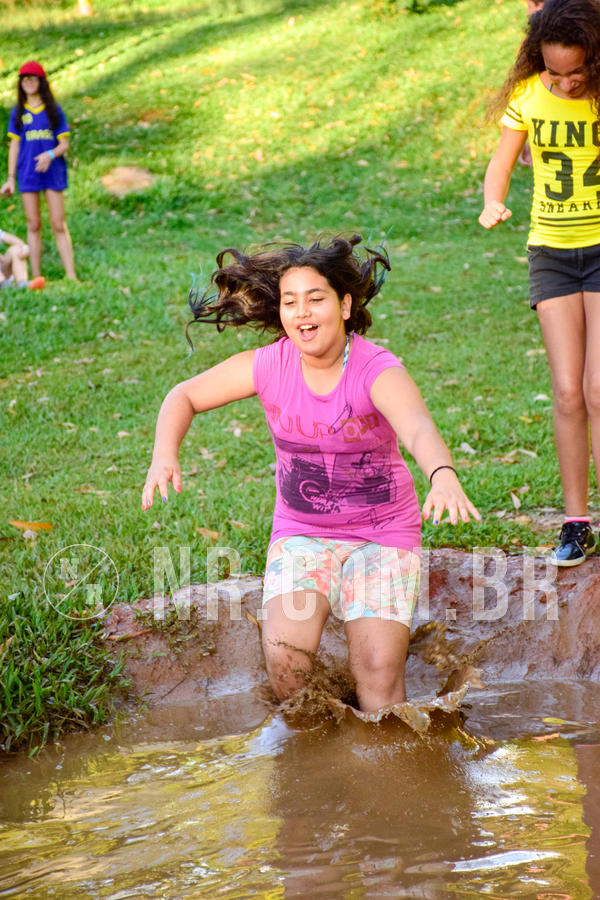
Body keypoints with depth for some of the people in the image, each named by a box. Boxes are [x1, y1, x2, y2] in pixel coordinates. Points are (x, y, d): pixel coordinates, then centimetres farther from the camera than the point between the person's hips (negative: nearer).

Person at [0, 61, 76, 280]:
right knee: (33, 224, 2)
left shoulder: (53, 110, 6)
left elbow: (64, 144, 4)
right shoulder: (18, 112, 9)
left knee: (58, 224, -5)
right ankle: (36, 277, 5)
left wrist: (50, 154, -17)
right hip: (28, 172, 1)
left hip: (52, 172, -1)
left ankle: (71, 275, -7)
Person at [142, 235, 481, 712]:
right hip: (301, 534, 2)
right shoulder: (269, 365, -10)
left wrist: (443, 475, -64)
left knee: (380, 670, -14)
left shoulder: (377, 369, -21)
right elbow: (184, 396, 2)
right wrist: (165, 455, -18)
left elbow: (418, 428, -41)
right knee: (283, 654, -18)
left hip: (382, 535, -2)